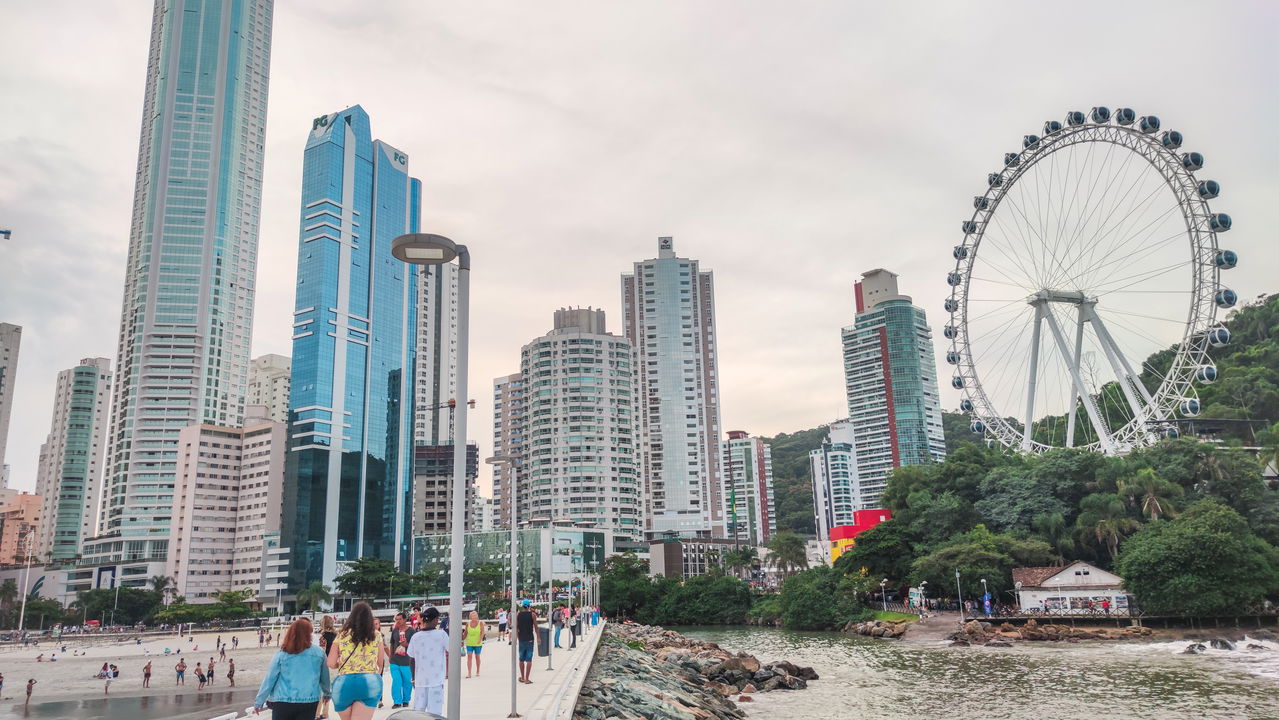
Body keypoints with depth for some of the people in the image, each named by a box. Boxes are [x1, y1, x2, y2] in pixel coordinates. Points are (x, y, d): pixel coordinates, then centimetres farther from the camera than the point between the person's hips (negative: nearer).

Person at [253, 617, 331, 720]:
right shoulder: (319, 653, -2)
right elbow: (324, 678, 11)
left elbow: (269, 679, -2)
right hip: (309, 701, 1)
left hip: (283, 701, -1)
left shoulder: (281, 654, -6)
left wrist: (259, 702, 10)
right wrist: (326, 693, 29)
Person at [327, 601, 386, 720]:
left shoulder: (342, 635, 4)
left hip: (345, 682, 0)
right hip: (370, 683, 0)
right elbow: (380, 663, 12)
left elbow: (331, 663, 2)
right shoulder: (376, 635, 6)